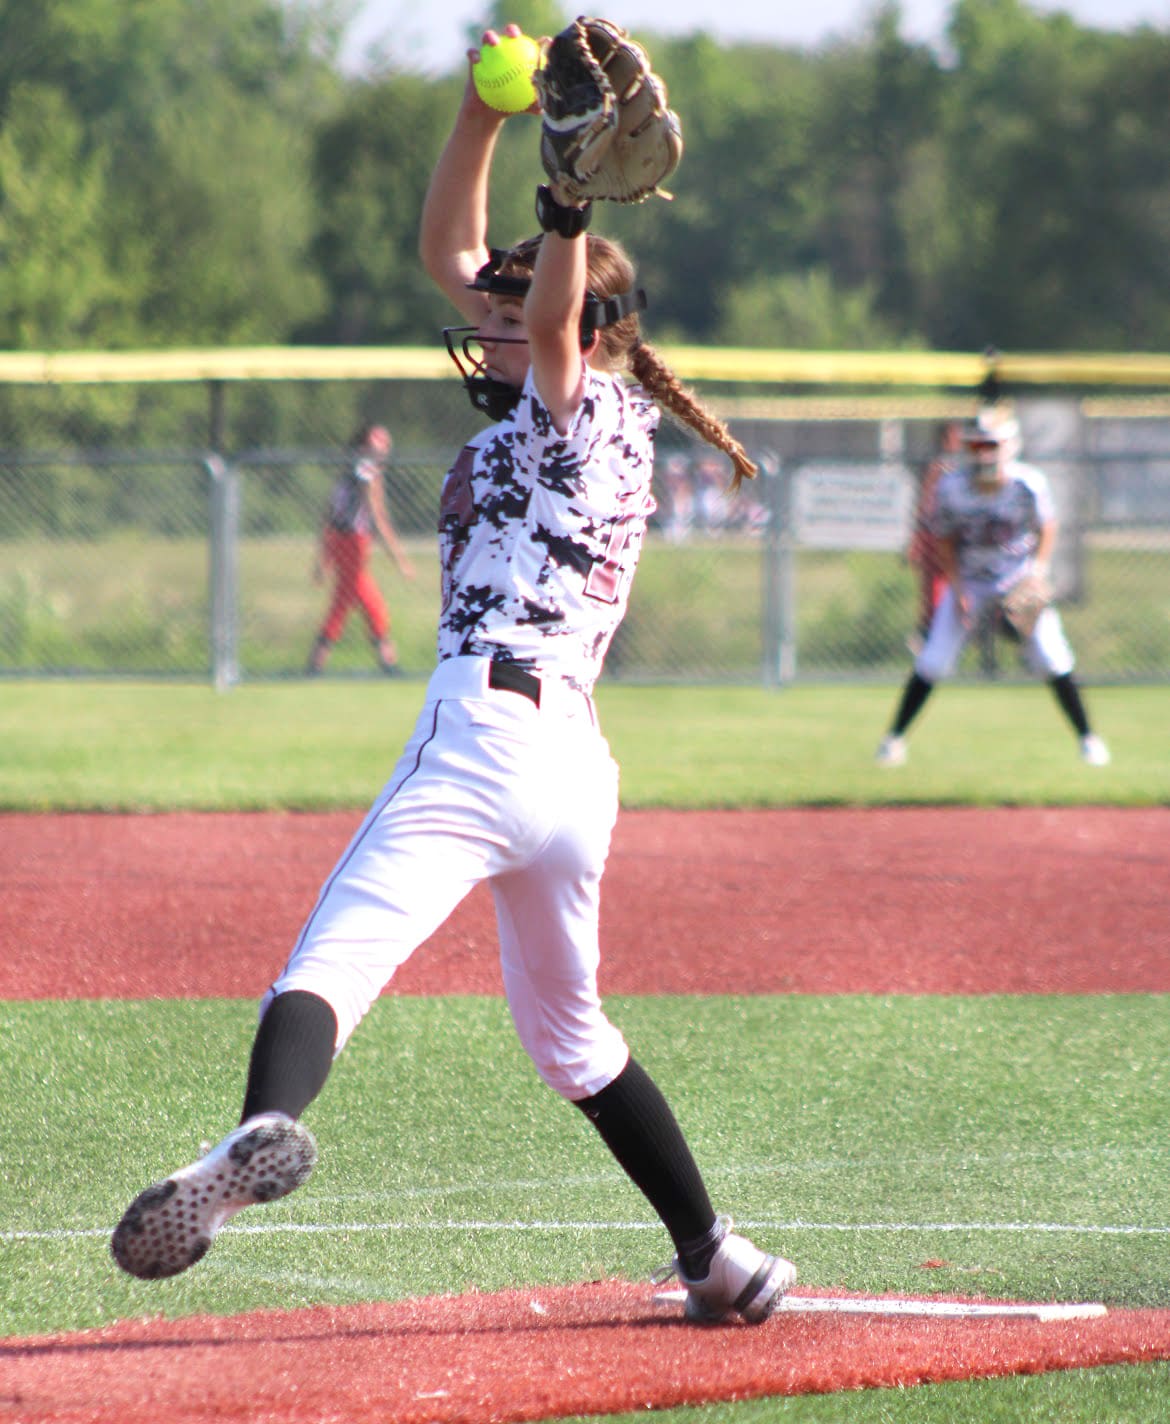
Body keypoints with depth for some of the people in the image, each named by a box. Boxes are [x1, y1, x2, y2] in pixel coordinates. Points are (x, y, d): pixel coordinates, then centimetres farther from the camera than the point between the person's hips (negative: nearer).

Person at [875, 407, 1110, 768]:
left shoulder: (1029, 484, -19)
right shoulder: (952, 487, -18)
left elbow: (1046, 529, -2)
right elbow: (945, 541, -4)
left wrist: (1038, 574, -13)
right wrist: (957, 590, -11)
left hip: (1019, 578, 0)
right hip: (968, 579, 0)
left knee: (1052, 659, -8)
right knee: (933, 662, -7)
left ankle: (1087, 738, 7)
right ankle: (895, 736, 8)